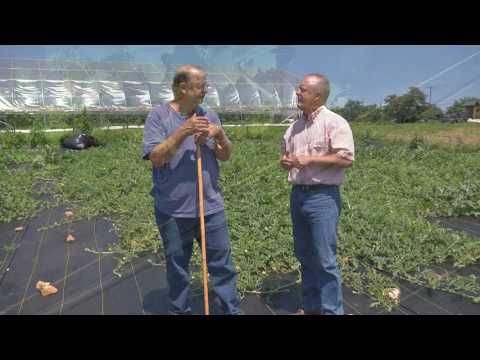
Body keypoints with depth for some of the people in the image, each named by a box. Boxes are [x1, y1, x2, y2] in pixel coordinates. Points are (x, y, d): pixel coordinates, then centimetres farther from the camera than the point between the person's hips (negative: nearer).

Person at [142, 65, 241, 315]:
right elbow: (156, 157, -15)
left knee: (222, 263, 12)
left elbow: (226, 156, 6)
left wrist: (220, 135, -13)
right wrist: (183, 132, -22)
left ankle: (231, 310, 29)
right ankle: (179, 311, 35)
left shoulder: (209, 115, 7)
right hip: (173, 210, -3)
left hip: (211, 206, 3)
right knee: (177, 267, 14)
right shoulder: (158, 116, -5)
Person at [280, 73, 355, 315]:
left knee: (325, 260, -1)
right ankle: (310, 306, 32)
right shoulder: (295, 126, 13)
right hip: (297, 195, 7)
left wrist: (310, 160, -17)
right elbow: (285, 152, 24)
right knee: (304, 256, 16)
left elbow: (347, 158, -16)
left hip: (323, 197, -7)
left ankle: (331, 310, 17)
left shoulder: (334, 122, -8)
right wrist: (284, 161, 1)